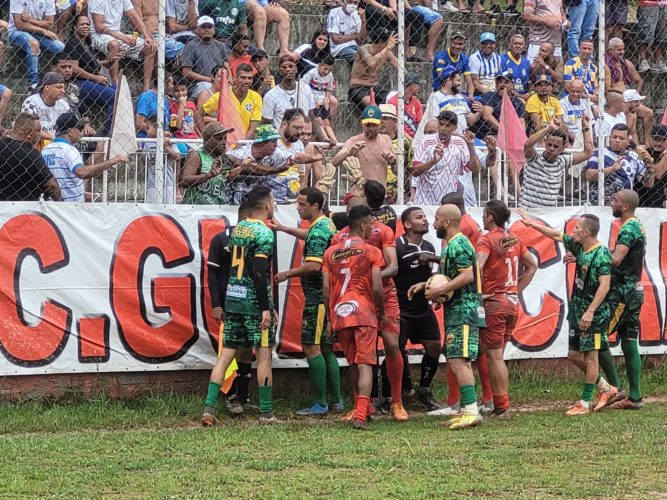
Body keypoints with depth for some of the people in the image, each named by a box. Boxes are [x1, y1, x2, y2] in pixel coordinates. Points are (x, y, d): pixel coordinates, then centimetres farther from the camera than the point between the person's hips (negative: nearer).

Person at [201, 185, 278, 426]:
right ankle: (266, 413, 5)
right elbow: (260, 273, -19)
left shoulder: (237, 229, 12)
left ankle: (209, 408, -1)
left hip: (232, 298, 7)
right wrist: (266, 308, -18)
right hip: (254, 301, -7)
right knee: (264, 355, 1)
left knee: (226, 354, 6)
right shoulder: (265, 233, -12)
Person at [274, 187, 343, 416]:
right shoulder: (327, 224, 15)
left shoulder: (318, 230, -17)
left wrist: (288, 274, -15)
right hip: (327, 296, 10)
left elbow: (314, 266, -26)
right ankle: (336, 401, 17)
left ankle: (320, 404, -8)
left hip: (317, 298, -10)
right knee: (326, 349, 14)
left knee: (312, 347, -8)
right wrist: (285, 229, 37)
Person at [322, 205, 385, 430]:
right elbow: (376, 288, -8)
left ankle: (362, 410, 27)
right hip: (364, 313, -4)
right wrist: (382, 313, 6)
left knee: (353, 364, 18)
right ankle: (360, 414, -21)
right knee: (365, 365, -7)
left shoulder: (331, 252, 11)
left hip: (339, 314, 4)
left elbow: (325, 290, 7)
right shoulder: (371, 252, -2)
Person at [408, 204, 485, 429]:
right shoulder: (453, 245, 20)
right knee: (461, 361, 12)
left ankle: (471, 410, -20)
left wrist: (440, 290, -21)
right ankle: (466, 411, 15)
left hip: (463, 310, -11)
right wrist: (426, 285, 19)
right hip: (457, 310, 11)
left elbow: (467, 276, -23)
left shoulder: (458, 244, -13)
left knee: (458, 359, -16)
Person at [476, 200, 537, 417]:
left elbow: (477, 266, -27)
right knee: (496, 355, 14)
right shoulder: (514, 240, 12)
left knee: (494, 356, -3)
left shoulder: (486, 240, -10)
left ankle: (501, 407, -3)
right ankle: (500, 403, 14)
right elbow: (532, 266, 20)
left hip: (493, 302, -7)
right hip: (512, 303, 7)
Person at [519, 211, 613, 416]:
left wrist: (590, 311, -28)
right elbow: (557, 235, 20)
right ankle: (605, 388, 25)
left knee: (590, 356, -3)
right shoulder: (579, 246, 7)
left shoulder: (601, 254, -17)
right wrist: (532, 224, 23)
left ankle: (585, 403, 1)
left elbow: (604, 286, -23)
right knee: (574, 355, 12)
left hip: (594, 314, -9)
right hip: (577, 312, 9)